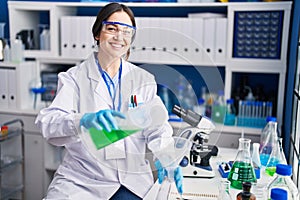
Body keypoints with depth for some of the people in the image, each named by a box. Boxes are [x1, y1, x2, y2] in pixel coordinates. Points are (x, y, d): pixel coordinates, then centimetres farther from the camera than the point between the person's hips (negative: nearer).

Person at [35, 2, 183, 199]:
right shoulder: (74, 78, 2)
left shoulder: (144, 80, 11)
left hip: (131, 177, 2)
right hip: (81, 179, -1)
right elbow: (49, 122, -12)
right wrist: (83, 120, -33)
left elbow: (157, 126, 3)